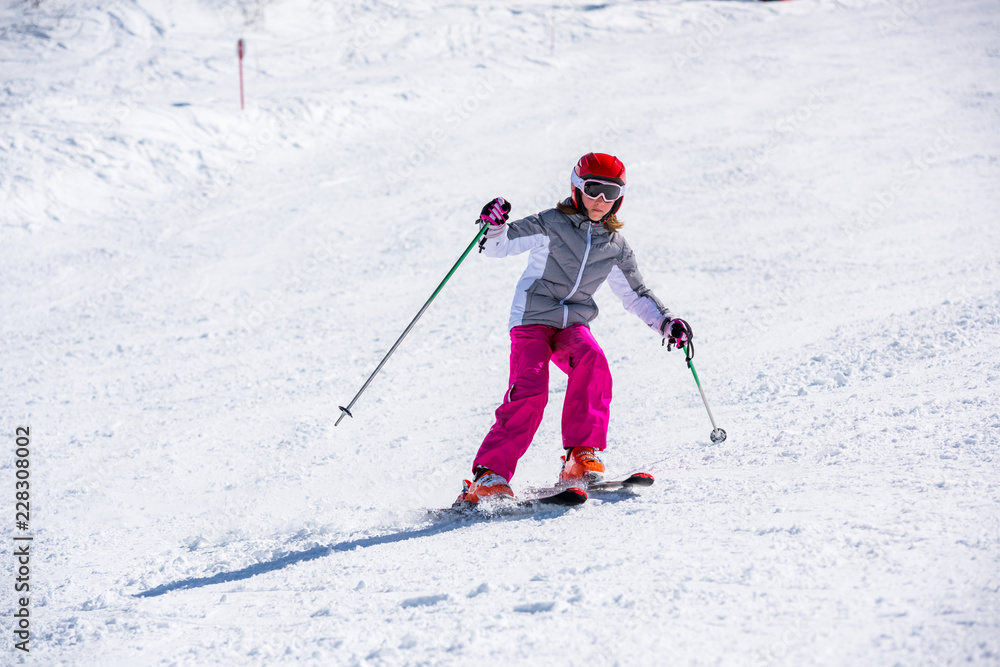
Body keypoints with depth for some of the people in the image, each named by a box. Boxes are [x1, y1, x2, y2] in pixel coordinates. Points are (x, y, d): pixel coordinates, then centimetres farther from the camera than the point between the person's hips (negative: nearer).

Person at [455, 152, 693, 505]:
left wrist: (667, 322, 7)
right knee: (529, 390, -24)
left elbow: (636, 294, 21)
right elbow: (499, 246, -5)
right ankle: (490, 473, -19)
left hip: (573, 325, 4)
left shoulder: (616, 248, 12)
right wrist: (496, 227, -28)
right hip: (532, 320, -4)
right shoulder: (550, 225, -1)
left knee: (592, 361, -29)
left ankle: (581, 456, -28)